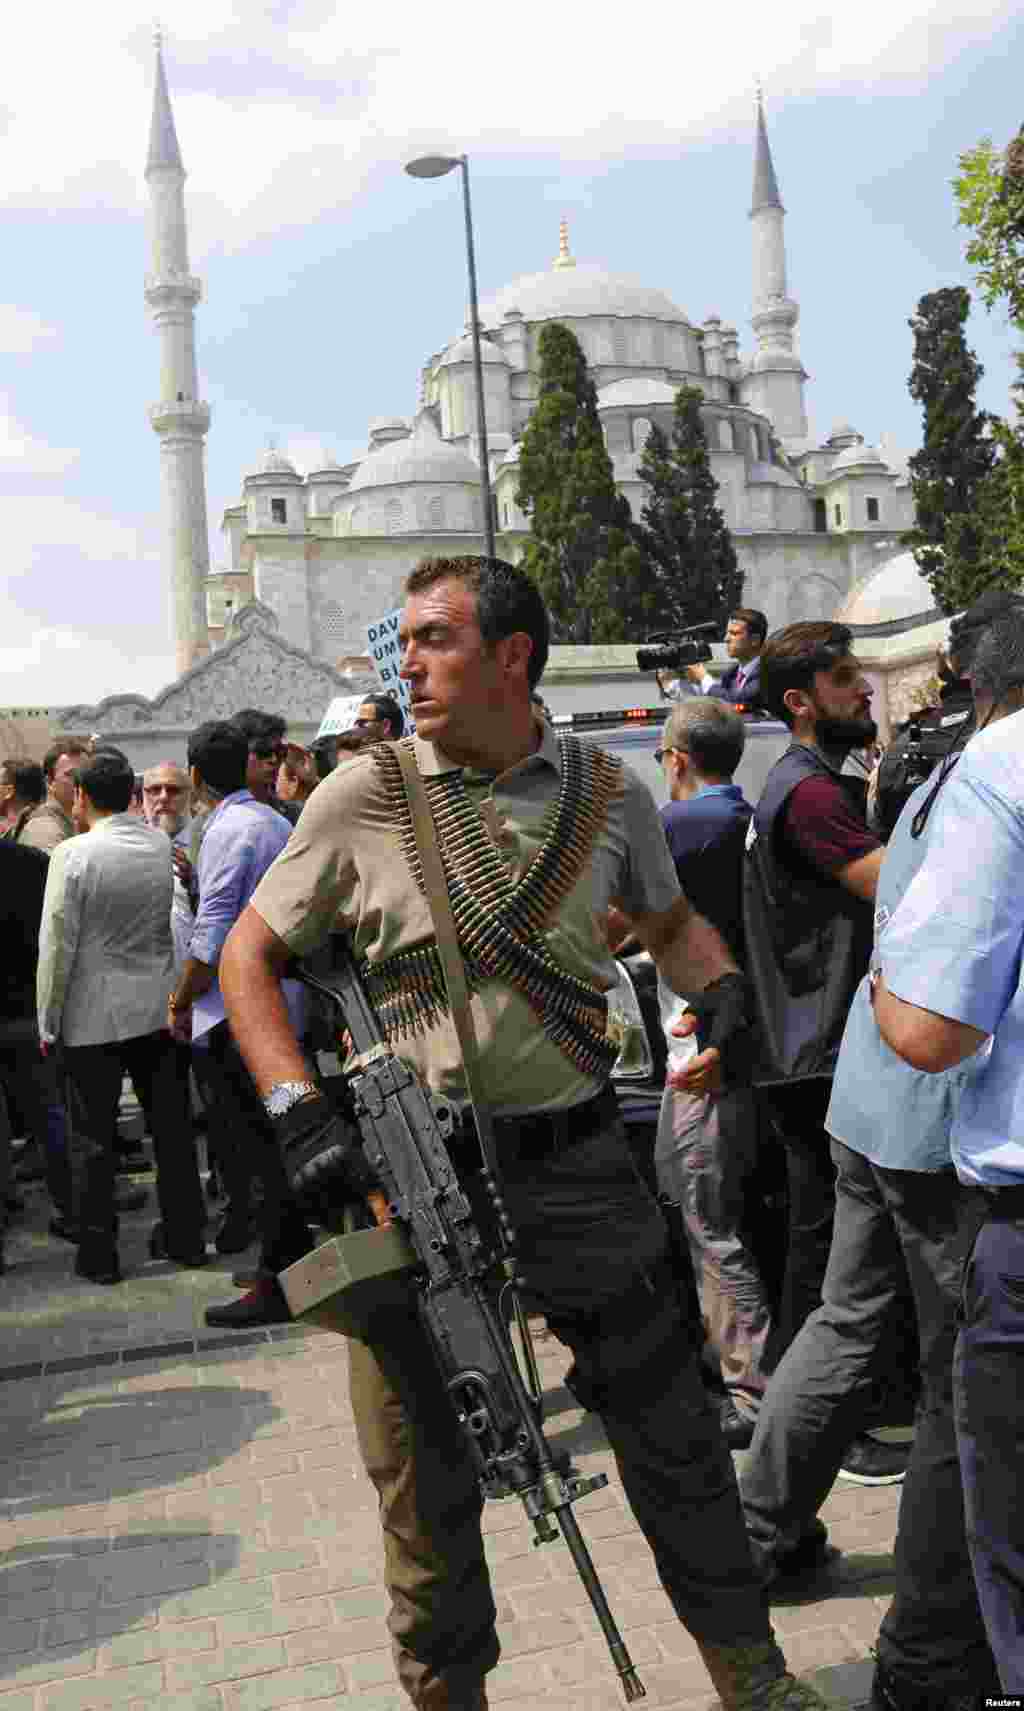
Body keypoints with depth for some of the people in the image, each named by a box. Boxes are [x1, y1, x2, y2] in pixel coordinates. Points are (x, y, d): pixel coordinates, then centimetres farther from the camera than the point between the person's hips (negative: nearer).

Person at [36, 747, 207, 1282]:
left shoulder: (72, 854, -13)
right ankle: (186, 1238, 21)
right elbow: (184, 923, 5)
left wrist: (48, 1022, -3)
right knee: (172, 1127, 12)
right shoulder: (165, 846, -1)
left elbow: (58, 944, -10)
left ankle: (99, 1254, 13)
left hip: (92, 1017, -4)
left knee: (96, 1138, 6)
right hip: (161, 1009, 4)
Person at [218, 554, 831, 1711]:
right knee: (424, 1475, 11)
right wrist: (299, 1107, -11)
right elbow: (250, 954, 2)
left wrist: (723, 992, -2)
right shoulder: (364, 795, -5)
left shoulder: (607, 791, 1)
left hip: (574, 1162, 2)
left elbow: (670, 920, 19)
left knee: (674, 1437, 12)